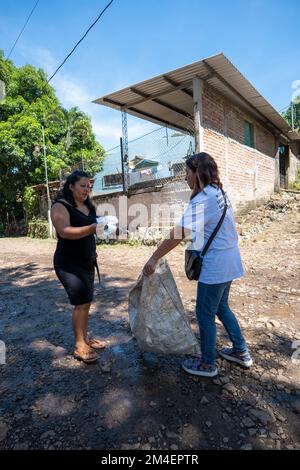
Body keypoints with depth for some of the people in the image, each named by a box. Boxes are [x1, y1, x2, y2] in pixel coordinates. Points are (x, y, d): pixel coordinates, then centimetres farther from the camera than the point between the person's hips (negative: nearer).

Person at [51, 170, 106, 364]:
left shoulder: (89, 206, 9)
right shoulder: (61, 206, -12)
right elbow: (65, 231, -28)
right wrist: (93, 228, -38)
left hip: (87, 261, 7)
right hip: (69, 263, -7)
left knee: (86, 301, 13)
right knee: (82, 302, -7)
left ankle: (85, 337, 28)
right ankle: (79, 346, 7)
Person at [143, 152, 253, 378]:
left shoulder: (202, 199, -20)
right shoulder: (219, 192, 8)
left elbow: (179, 233, -28)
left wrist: (154, 258, -24)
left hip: (216, 265, -9)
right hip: (229, 260, 9)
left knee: (205, 314, 7)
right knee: (221, 307, 24)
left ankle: (207, 364, 25)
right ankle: (241, 351, 37)